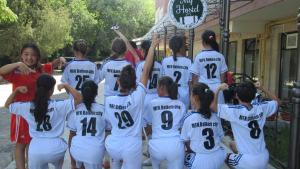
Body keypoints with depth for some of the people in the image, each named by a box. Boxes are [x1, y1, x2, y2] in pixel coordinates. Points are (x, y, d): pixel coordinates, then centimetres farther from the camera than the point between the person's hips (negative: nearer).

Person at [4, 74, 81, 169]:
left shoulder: (28, 107, -2)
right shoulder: (58, 106, -11)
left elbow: (7, 105, 15)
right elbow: (79, 99, -9)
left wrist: (17, 90, 10)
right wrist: (66, 86, -3)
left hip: (35, 151, 1)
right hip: (55, 148, -1)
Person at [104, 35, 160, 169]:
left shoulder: (108, 101, -6)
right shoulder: (137, 97, -15)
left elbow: (109, 122, 6)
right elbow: (146, 70, -12)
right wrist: (153, 46, -6)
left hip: (112, 146, 4)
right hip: (131, 148, -4)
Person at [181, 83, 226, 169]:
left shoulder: (189, 117, -11)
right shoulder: (215, 116, -2)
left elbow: (186, 142, -1)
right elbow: (220, 137, 7)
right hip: (219, 160, 4)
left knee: (184, 154, 23)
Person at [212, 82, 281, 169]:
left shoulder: (234, 111, -19)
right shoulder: (261, 107, -5)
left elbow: (212, 106, -22)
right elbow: (277, 101, 15)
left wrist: (219, 88, -10)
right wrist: (262, 88, 12)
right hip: (264, 159, 5)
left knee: (228, 157, 28)